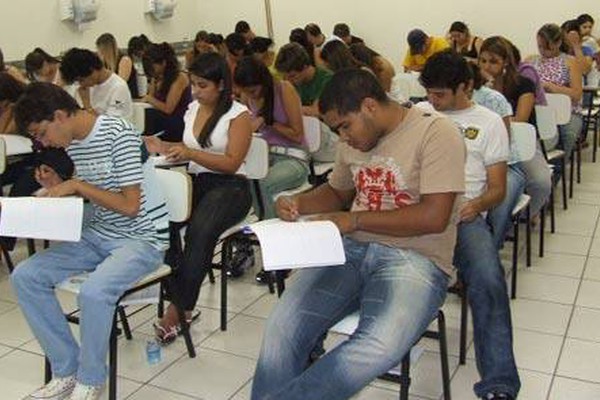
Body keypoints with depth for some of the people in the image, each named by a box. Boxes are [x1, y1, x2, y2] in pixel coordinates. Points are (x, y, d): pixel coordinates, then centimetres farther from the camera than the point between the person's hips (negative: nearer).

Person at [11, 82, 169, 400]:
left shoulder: (118, 134, -18)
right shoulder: (73, 142, 6)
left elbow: (130, 205, -19)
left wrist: (77, 185, -16)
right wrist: (58, 189, -1)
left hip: (141, 239, -8)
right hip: (98, 235, 8)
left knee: (93, 292, -33)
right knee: (24, 277, -6)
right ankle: (67, 372, 4)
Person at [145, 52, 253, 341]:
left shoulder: (238, 114, -3)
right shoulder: (192, 109, 15)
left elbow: (231, 163, -11)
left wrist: (190, 153, -21)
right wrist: (164, 148, 7)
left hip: (229, 186, -5)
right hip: (195, 182, 6)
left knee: (200, 229, -35)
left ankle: (180, 307, -26)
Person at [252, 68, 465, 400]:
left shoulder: (436, 133, -8)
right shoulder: (354, 139, 13)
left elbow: (434, 217, -16)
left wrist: (354, 220, -13)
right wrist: (299, 203, 6)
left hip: (415, 257, -5)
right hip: (351, 248, 6)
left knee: (377, 350, -33)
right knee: (281, 328, -20)